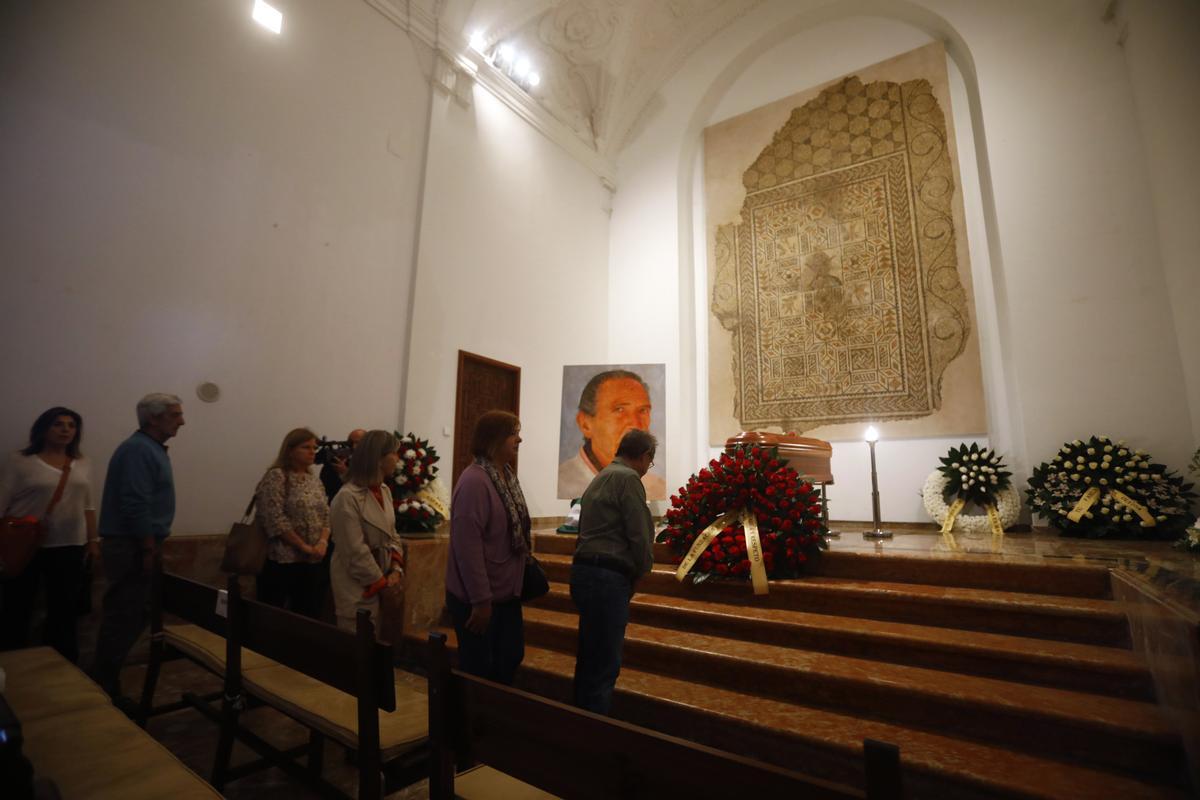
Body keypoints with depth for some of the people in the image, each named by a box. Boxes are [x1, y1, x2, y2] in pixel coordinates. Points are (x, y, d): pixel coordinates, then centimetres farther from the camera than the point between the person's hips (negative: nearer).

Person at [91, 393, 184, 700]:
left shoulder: (151, 448, 14)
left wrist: (154, 546, 20)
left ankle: (105, 683, 27)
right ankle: (104, 687, 9)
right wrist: (149, 550, -20)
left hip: (139, 544, 10)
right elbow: (136, 506, -24)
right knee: (124, 617, -2)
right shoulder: (138, 449, -18)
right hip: (132, 547, -10)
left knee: (125, 615, 16)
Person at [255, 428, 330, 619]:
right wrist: (305, 547, -15)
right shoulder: (276, 476, -9)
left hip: (314, 562, 6)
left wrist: (323, 543, -7)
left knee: (310, 616, 11)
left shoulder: (315, 481, 12)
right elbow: (276, 521, -17)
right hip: (282, 561, -6)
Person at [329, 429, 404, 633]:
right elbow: (355, 552, -21)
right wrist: (380, 582, -12)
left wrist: (396, 569, 0)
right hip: (359, 587, -7)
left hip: (382, 581, 8)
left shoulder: (384, 490, 4)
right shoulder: (347, 497, -21)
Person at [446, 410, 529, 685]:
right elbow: (467, 546, -26)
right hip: (477, 598, -9)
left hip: (506, 592, 9)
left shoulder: (506, 475, 4)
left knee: (512, 657, 22)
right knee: (478, 669, 11)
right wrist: (481, 600, -22)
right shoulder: (474, 480, -23)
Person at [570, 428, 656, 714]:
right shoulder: (628, 478, -12)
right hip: (607, 577, -10)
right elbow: (640, 535, -15)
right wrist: (641, 570, 2)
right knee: (605, 662, 1)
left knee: (590, 657, 20)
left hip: (585, 570, 10)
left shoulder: (600, 478, 17)